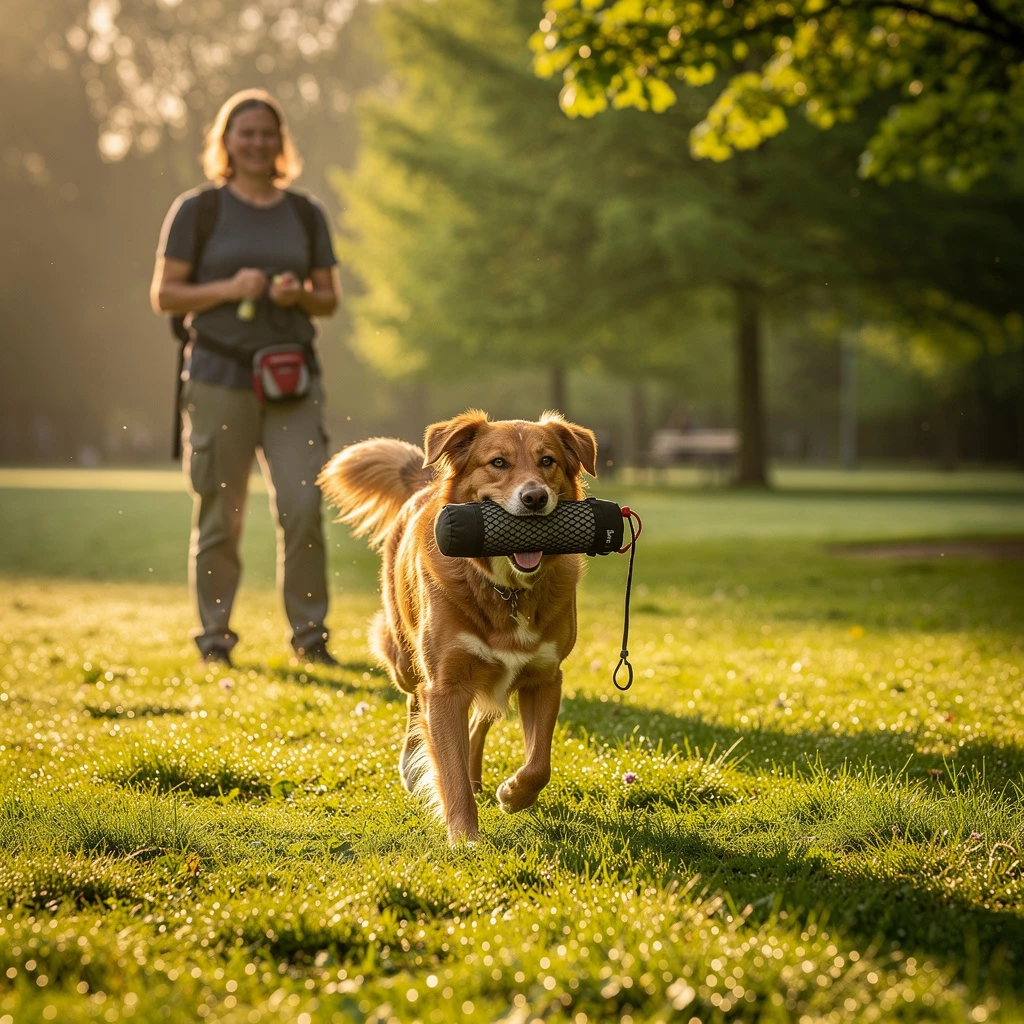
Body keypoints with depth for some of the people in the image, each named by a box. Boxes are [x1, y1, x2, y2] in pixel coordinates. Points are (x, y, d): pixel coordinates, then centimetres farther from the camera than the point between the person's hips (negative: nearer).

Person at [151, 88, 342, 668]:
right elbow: (164, 295, 1)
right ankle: (215, 635, 13)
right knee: (220, 513, 1)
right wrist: (228, 289, -13)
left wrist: (301, 294, -7)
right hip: (220, 375, -2)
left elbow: (331, 298, 15)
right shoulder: (198, 210, 3)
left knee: (303, 503, -8)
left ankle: (309, 632, 4)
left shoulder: (306, 214, 12)